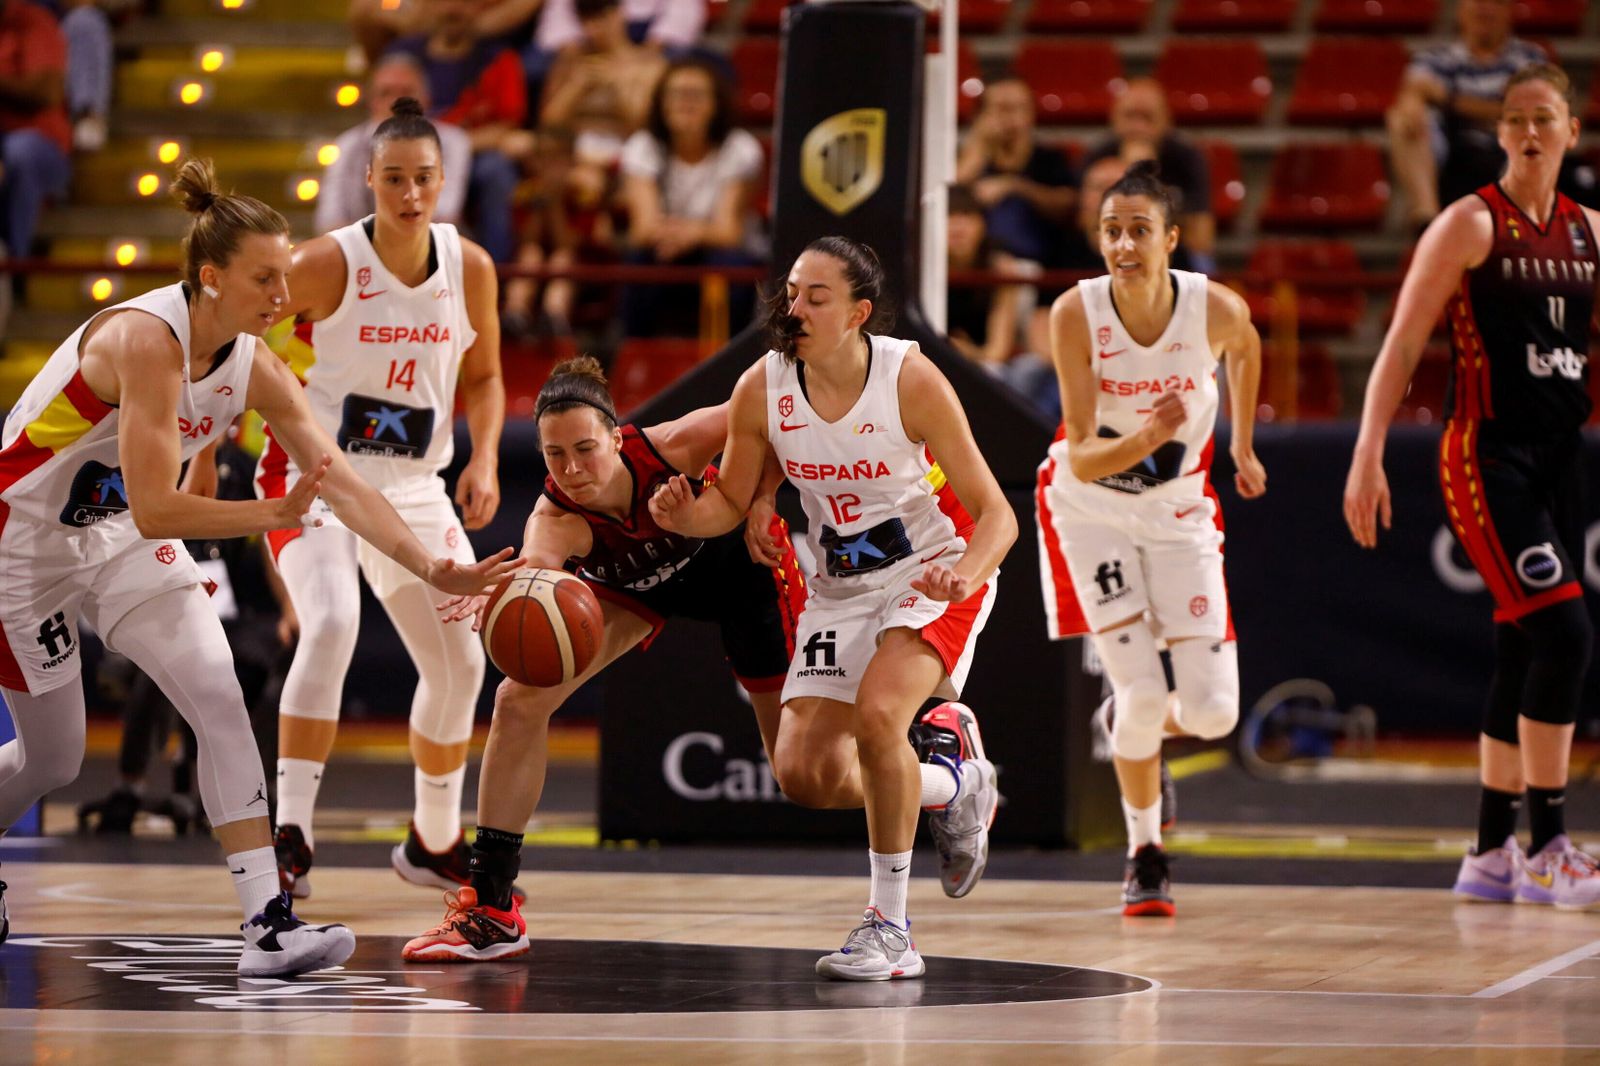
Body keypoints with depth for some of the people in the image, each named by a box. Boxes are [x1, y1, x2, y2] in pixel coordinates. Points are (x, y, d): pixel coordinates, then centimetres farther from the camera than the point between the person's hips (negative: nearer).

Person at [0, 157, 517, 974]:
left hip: (119, 541, 7)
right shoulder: (147, 340, -30)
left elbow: (343, 483, -6)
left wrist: (431, 568, -16)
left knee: (220, 700, -12)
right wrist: (280, 513, -32)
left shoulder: (256, 370, -8)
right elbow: (154, 510, -34)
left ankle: (268, 924, -17)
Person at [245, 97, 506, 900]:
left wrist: (484, 460, -5)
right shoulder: (326, 264, -16)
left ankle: (434, 842, 31)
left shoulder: (470, 268, -3)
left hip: (414, 489, 5)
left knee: (459, 662, 9)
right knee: (331, 625, -29)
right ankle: (289, 837, -26)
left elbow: (482, 377, 12)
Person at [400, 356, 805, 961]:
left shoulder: (667, 448, -40)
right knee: (519, 702, -16)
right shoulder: (556, 517, -38)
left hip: (736, 556, -2)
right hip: (634, 586, 2)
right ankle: (490, 909, -6)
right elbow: (538, 558, -62)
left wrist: (758, 503, -34)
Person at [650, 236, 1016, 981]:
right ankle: (953, 785, 26)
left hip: (935, 576, -5)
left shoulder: (910, 380, -22)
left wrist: (964, 574, -40)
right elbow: (730, 501, 3)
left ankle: (890, 927, -16)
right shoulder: (762, 389, -12)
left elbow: (995, 513, -19)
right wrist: (685, 517, -21)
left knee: (876, 714, -30)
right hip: (841, 590, 5)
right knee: (805, 775, -5)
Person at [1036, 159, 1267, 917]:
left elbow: (1246, 349, 7)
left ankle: (1138, 734, 34)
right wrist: (1145, 439, -44)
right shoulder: (1076, 314, -24)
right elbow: (1082, 459, -25)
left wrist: (1242, 446, 15)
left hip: (1178, 512, 2)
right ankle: (1144, 855, 12)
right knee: (1140, 689, -12)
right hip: (1089, 510, -2)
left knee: (1213, 711, -3)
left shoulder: (1217, 309, -21)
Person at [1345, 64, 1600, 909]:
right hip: (1487, 454, -6)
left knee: (1524, 650, 9)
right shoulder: (1470, 223, -6)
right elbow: (1402, 343, -9)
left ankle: (1492, 854, 18)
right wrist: (1368, 455, -16)